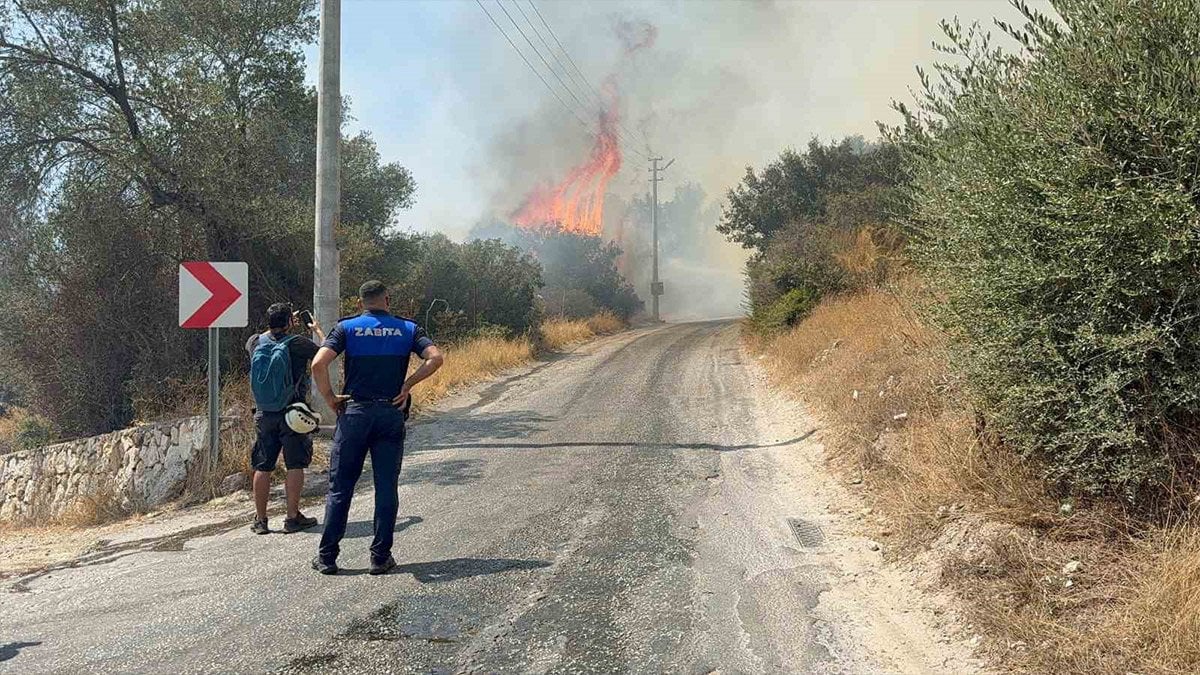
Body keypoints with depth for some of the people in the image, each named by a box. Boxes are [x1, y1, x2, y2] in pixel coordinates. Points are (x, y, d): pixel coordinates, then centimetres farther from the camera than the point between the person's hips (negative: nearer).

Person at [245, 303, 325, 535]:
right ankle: (292, 517, 3)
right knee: (295, 465, 3)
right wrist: (318, 330, 19)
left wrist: (281, 327, 34)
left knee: (263, 467, 8)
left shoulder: (256, 343, 2)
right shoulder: (298, 343, -11)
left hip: (264, 414, 4)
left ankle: (260, 520, 13)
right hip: (292, 413, -4)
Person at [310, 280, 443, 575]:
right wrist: (407, 385, -2)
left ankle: (327, 556, 11)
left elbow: (319, 364, -12)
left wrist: (330, 398, -1)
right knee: (386, 488, 7)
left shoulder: (346, 327, 3)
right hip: (392, 414, 1)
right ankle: (380, 557, 9)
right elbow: (435, 357, -9)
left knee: (340, 487, 7)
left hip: (354, 412, 0)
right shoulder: (407, 329, 7)